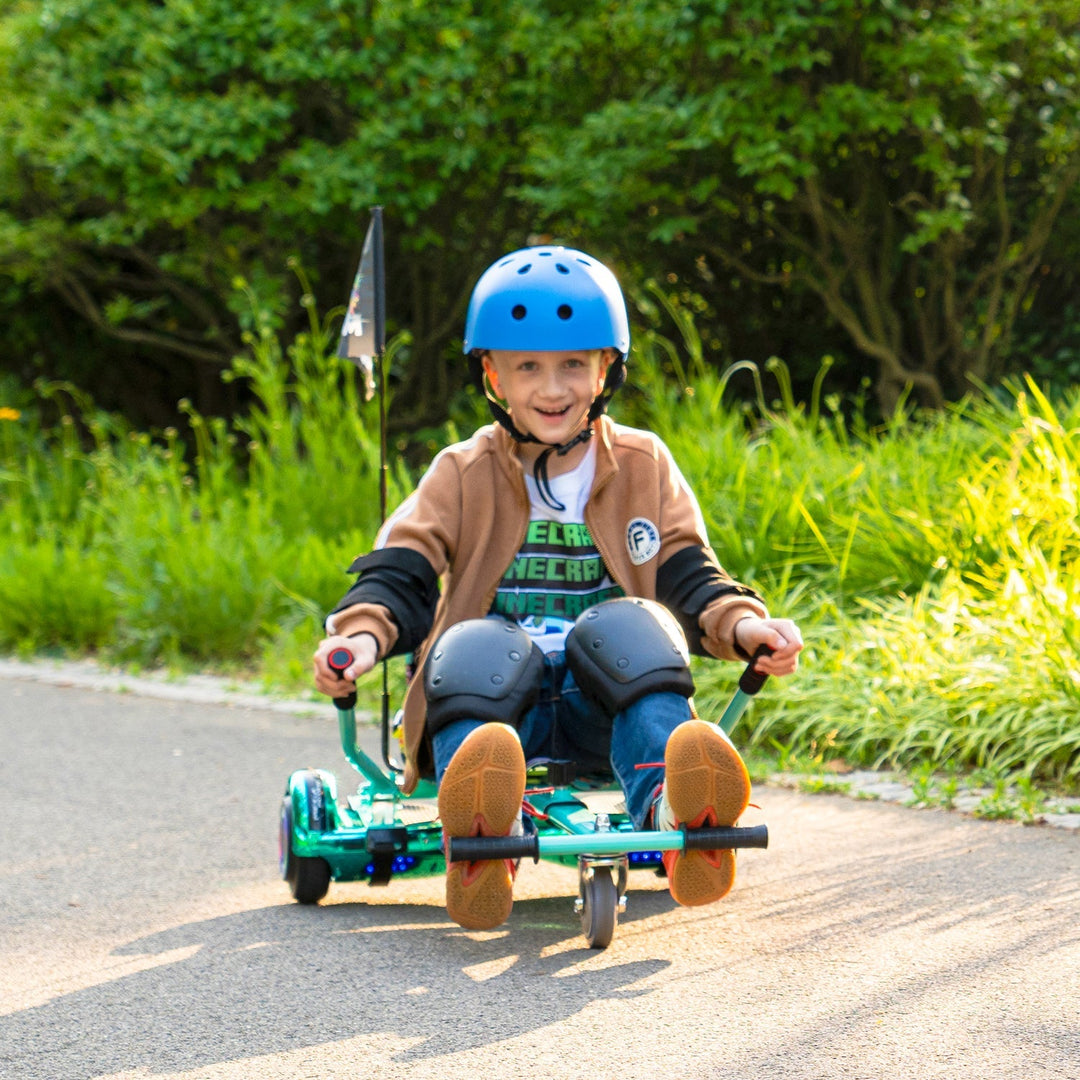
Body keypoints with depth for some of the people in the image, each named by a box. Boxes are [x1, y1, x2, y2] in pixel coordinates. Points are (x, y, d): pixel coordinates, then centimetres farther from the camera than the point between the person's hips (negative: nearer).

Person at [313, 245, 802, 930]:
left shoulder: (644, 467, 12)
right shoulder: (462, 476, 9)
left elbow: (689, 578, 6)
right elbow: (401, 576, 0)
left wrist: (743, 624, -16)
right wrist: (363, 634, -22)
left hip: (603, 706, 0)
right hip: (495, 697, 0)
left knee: (631, 626, -30)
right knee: (473, 650, -33)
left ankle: (670, 808, -57)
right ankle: (485, 834, -63)